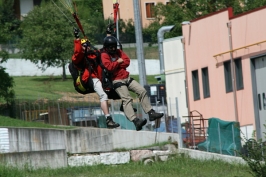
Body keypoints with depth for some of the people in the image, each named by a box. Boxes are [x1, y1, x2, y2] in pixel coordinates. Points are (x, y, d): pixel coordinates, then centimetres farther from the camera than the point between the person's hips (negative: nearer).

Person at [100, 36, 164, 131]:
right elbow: (109, 67, -19)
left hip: (127, 78, 8)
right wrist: (118, 62, -5)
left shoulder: (118, 52, 17)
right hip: (117, 80, -8)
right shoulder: (104, 55, -3)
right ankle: (135, 121, -38)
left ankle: (151, 113, 4)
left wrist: (115, 65, -7)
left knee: (142, 91, 0)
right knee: (127, 99, -23)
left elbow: (127, 61, 5)